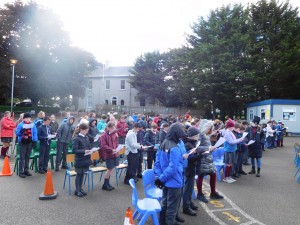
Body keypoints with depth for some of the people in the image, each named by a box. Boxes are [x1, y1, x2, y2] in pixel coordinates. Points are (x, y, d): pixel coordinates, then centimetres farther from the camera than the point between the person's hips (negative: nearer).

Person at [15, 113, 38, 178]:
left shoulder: (33, 124, 3)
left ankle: (26, 170, 21)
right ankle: (21, 172, 2)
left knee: (27, 157, 12)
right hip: (22, 142, -3)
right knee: (22, 157, -4)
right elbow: (17, 133, -6)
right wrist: (22, 130, -25)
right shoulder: (20, 124, -3)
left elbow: (35, 133, 5)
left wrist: (34, 141, -2)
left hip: (29, 142, 3)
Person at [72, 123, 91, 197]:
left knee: (82, 174, 15)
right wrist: (84, 151, -28)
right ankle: (77, 190, 19)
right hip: (79, 160, -6)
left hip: (86, 159, 6)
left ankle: (80, 189, 28)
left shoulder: (87, 137, 7)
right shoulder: (76, 139, -14)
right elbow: (74, 150, -19)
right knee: (79, 175, 5)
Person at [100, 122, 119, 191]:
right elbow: (103, 146, -18)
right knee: (110, 169, -1)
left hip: (114, 154, 6)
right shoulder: (104, 135, -13)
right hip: (108, 154, -6)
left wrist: (117, 147, -4)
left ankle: (107, 183, 27)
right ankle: (105, 185, 15)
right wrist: (111, 149, -25)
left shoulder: (114, 134, 6)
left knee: (111, 169, 13)